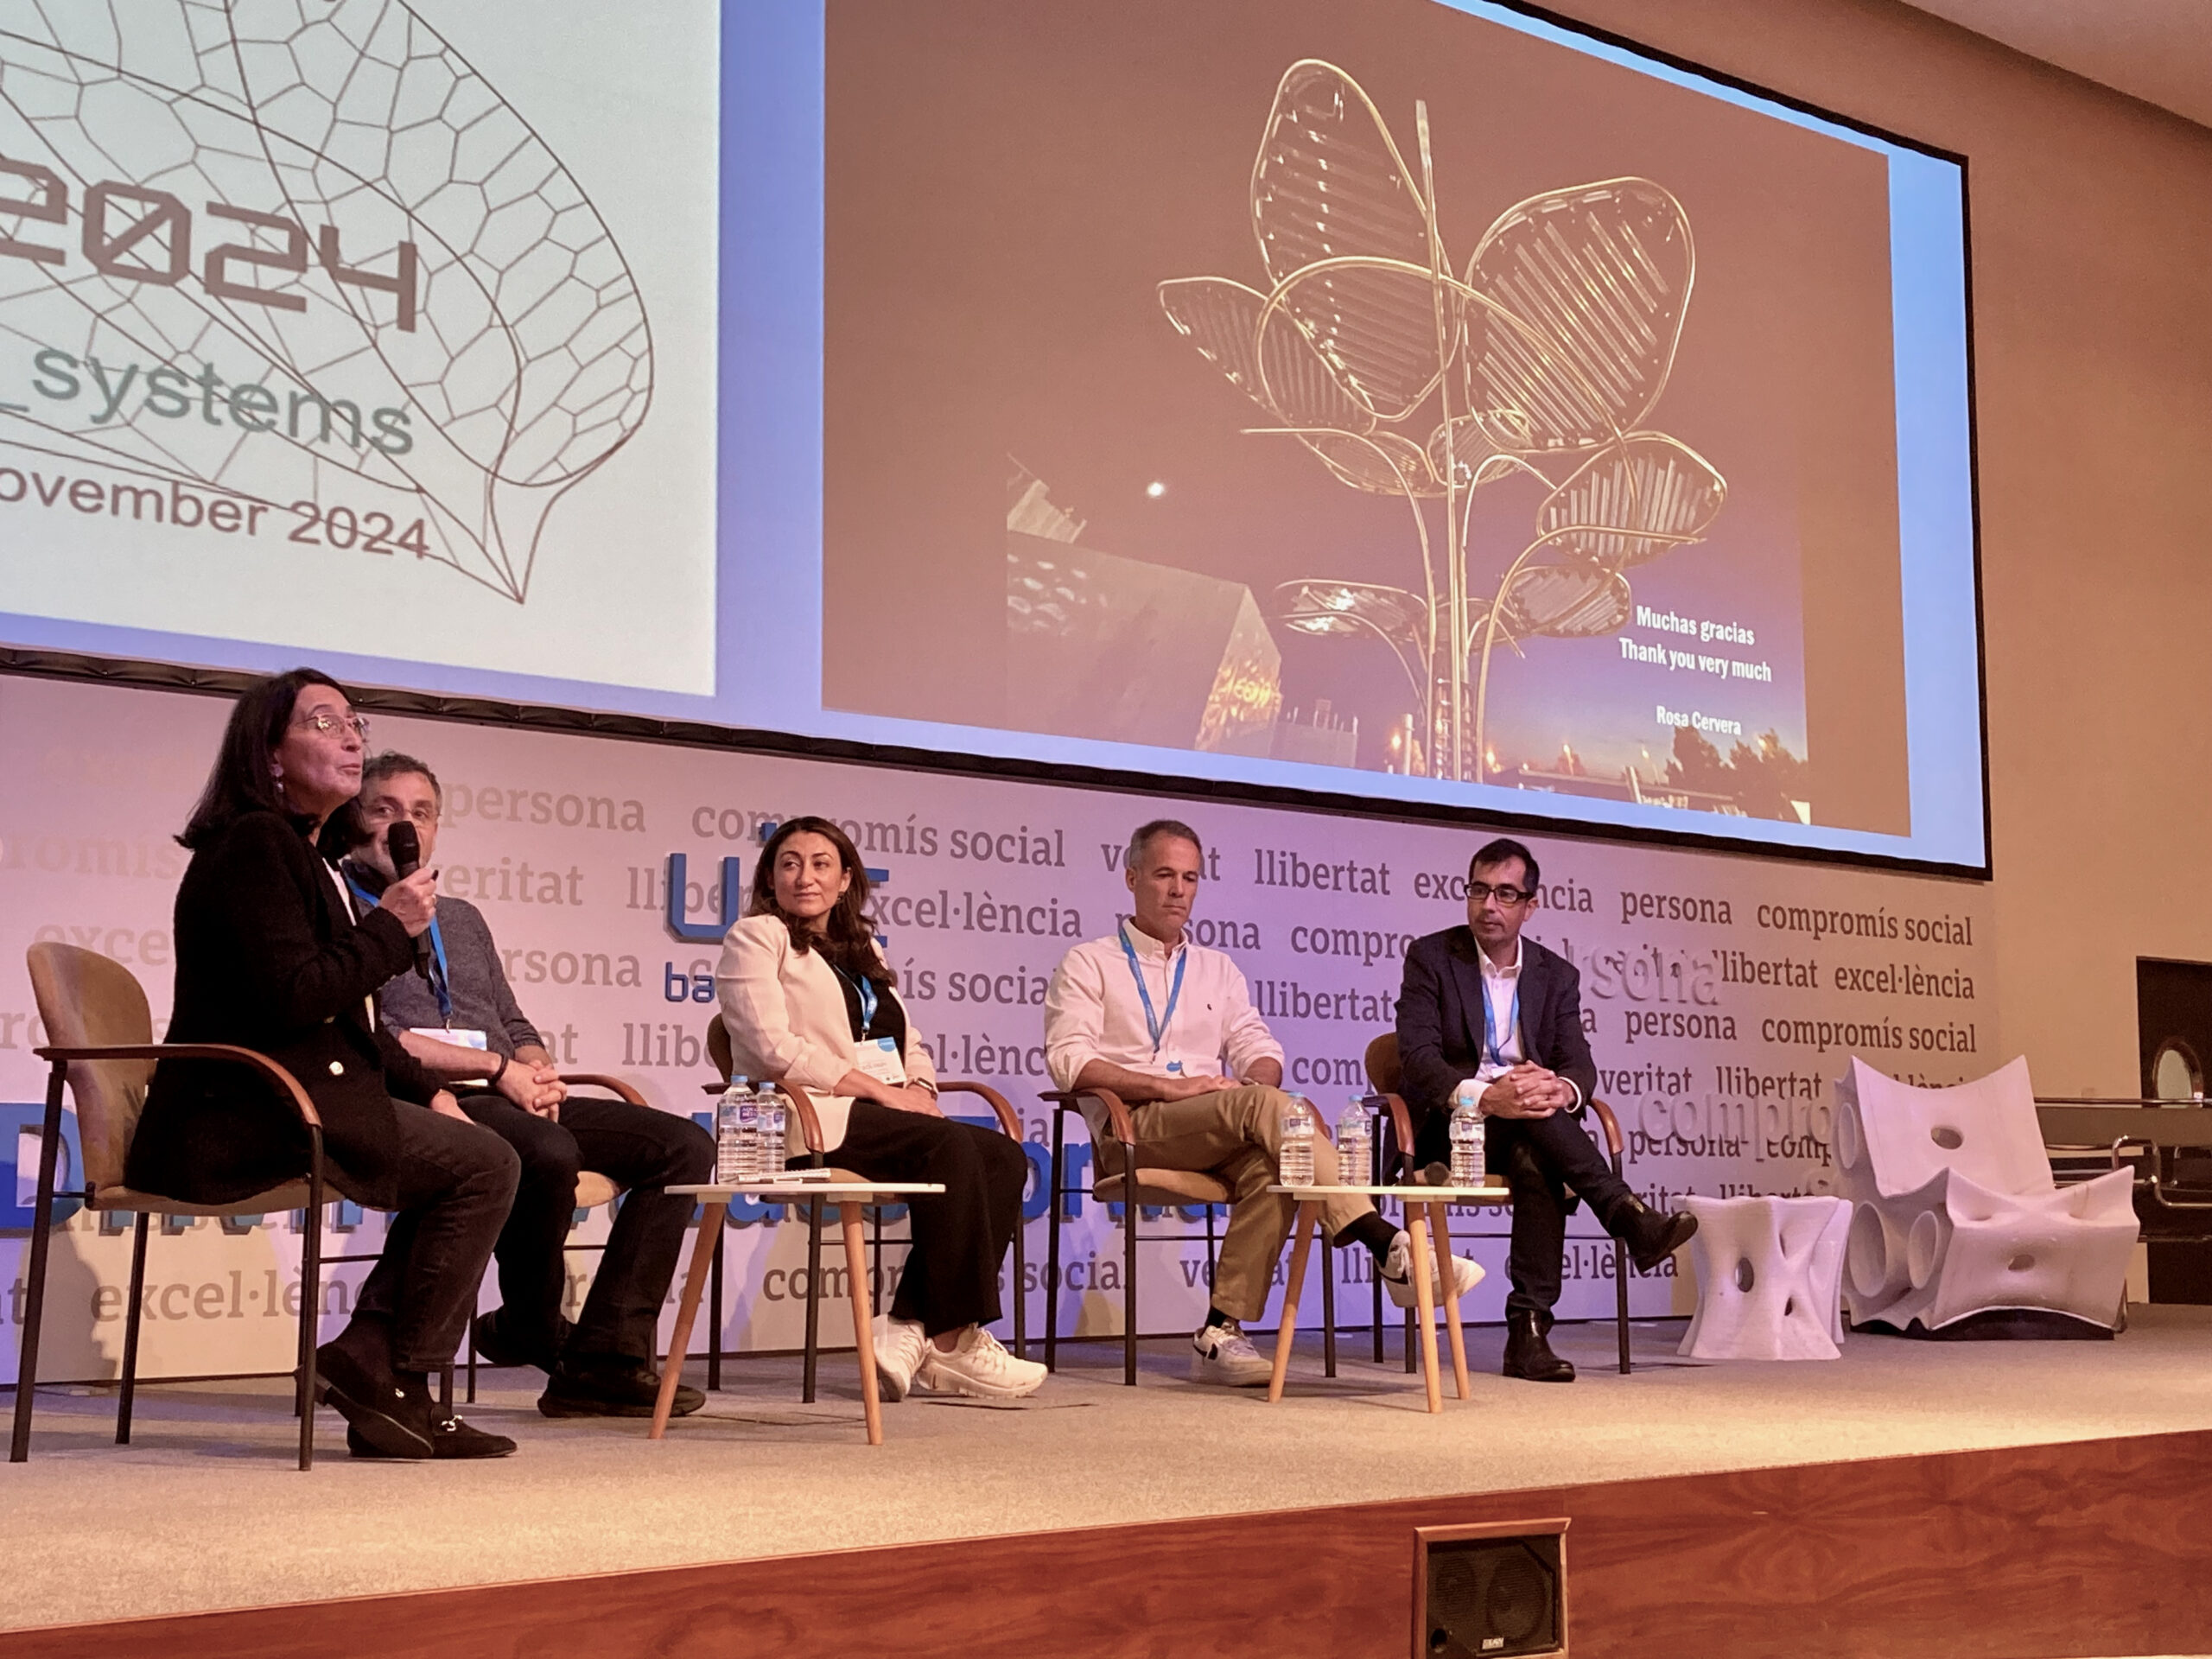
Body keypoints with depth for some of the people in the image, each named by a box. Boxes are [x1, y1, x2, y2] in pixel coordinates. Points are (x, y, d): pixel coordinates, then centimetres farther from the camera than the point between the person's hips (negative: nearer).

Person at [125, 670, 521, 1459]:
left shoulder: (304, 853, 21)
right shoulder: (254, 843, -10)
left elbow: (348, 1018, 23)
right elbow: (292, 995, -22)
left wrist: (427, 1091, 12)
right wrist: (391, 927, -11)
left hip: (271, 1108, 10)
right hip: (245, 1119, -10)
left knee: (466, 1153, 12)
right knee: (484, 1164, -12)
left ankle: (366, 1360, 5)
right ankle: (392, 1378, -5)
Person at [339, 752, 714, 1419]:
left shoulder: (463, 919, 27)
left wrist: (537, 1069, -1)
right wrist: (497, 1067, -12)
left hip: (512, 1100, 8)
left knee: (683, 1144, -9)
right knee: (549, 1153, -38)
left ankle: (602, 1360, -15)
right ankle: (533, 1330, -10)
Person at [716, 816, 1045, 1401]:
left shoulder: (863, 949, 28)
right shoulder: (756, 937, 5)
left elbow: (909, 1045, 23)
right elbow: (773, 1049, -10)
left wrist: (920, 1088, -2)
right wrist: (880, 1089, -14)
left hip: (877, 1113, 8)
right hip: (804, 1115, -7)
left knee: (1005, 1157, -17)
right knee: (950, 1145, -30)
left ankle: (909, 1330, -24)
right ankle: (954, 1342, -26)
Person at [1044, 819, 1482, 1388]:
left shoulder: (1218, 971, 27)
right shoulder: (1087, 966, 12)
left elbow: (1260, 1051, 18)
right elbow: (1070, 1061, -4)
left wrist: (1260, 1081, -9)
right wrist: (1169, 1087, -16)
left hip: (1222, 1137, 4)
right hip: (1135, 1130, -4)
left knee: (1270, 1165, -33)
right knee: (1263, 1107, -32)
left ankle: (1221, 1332, -35)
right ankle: (1386, 1247, -40)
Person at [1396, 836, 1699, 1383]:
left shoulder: (1556, 974, 12)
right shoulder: (1431, 957, 1)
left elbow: (1578, 1061, 0)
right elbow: (1417, 1055, -13)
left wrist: (1564, 1090, -28)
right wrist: (1485, 1096, -32)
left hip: (1523, 1133, 2)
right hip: (1448, 1127, -2)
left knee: (1537, 1165, -35)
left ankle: (1528, 1332, -37)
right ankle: (1630, 1217, -39)